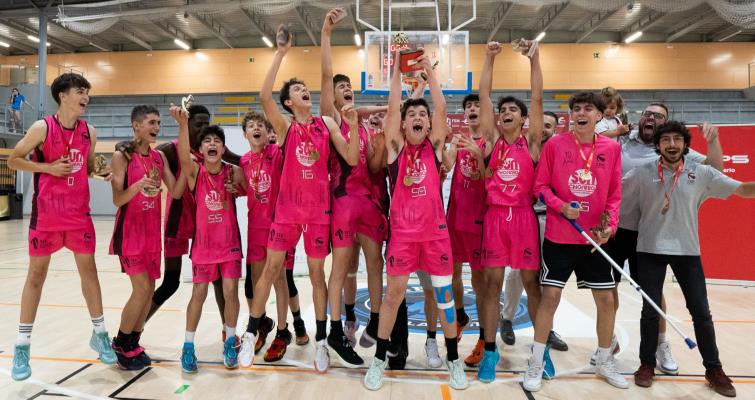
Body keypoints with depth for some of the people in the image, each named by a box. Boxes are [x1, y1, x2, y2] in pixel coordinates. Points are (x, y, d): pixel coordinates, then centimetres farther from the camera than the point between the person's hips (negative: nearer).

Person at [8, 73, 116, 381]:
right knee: (36, 275, 4)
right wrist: (48, 167, -15)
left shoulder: (89, 132, 4)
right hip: (46, 214, -3)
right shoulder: (42, 128, -8)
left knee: (89, 271, 7)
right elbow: (13, 161, -1)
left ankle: (99, 334, 20)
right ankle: (22, 345, 16)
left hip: (79, 213, 3)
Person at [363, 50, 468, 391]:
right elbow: (392, 107, -5)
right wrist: (398, 69, -2)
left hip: (435, 229, 1)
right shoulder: (395, 147, 2)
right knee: (394, 292, 4)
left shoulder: (434, 146, 5)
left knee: (444, 292, 7)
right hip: (402, 230, -1)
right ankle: (379, 358, 20)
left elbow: (441, 108, -3)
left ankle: (453, 359, 22)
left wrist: (429, 71, -1)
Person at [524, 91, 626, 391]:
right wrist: (561, 207, -18)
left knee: (606, 300, 8)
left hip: (596, 238, 3)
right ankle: (536, 363, 14)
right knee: (550, 296, -1)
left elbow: (614, 194, 5)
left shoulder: (612, 148, 2)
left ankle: (605, 362, 31)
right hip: (559, 237, -2)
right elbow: (541, 186, -2)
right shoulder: (554, 144, -4)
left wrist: (609, 226, -7)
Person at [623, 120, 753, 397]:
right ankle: (647, 364, 23)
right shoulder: (642, 174, -6)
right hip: (650, 249, -1)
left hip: (687, 250, 2)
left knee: (701, 312, 8)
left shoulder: (701, 173, -2)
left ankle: (714, 370, 25)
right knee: (650, 310, 6)